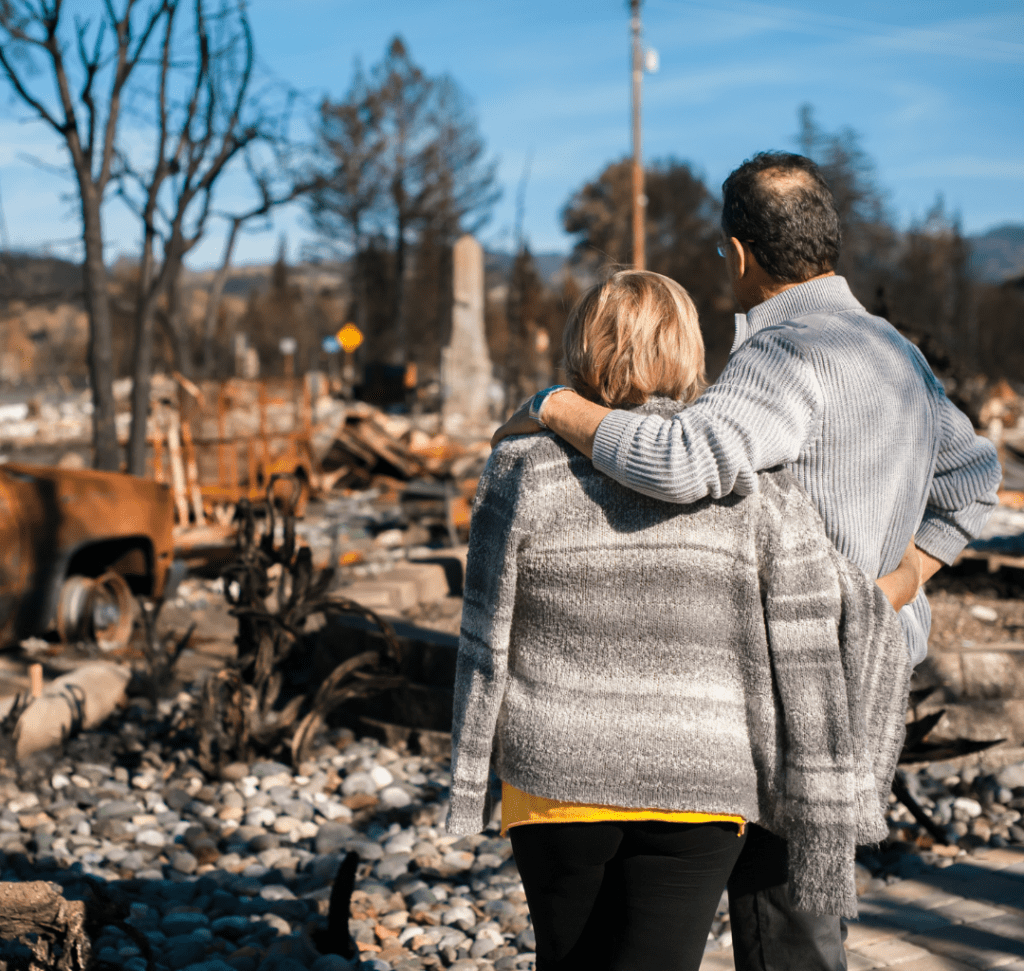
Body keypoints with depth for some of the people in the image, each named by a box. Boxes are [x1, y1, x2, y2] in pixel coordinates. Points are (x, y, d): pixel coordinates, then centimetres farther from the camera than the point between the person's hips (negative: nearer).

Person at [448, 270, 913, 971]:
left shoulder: (526, 476, -7)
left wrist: (467, 782, 8)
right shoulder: (754, 488, -6)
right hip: (700, 786, -1)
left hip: (558, 777, 1)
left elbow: (487, 645, -3)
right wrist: (828, 817, 3)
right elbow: (809, 663, -6)